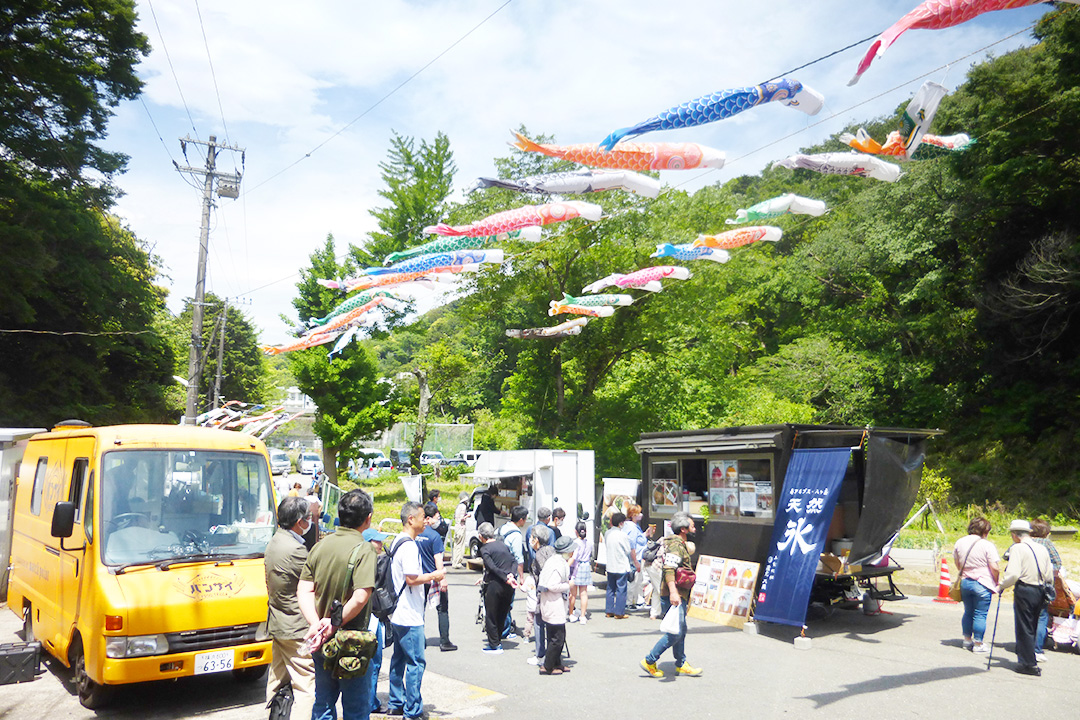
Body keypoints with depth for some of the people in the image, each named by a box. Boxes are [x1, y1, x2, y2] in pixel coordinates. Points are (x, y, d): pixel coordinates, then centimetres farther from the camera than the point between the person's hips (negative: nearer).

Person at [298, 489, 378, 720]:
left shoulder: (319, 547, 3)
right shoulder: (363, 549, -16)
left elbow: (303, 591, -2)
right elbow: (360, 597, -25)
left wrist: (315, 623, -12)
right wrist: (335, 623, -15)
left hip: (322, 643, 6)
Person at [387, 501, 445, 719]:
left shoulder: (397, 542, 12)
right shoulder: (409, 546, -20)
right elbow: (412, 579, -24)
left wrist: (426, 578, 16)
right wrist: (433, 576, -11)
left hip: (397, 615, 10)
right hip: (410, 617, -10)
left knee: (399, 659, 17)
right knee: (416, 662, -3)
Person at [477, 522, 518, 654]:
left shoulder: (484, 549, -7)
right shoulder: (502, 544, 12)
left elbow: (493, 568, -18)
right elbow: (514, 562, 5)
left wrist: (506, 579, -19)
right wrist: (511, 575, -7)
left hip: (494, 585, -6)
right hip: (508, 587, 6)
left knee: (490, 616, 6)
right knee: (502, 614, 18)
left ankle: (495, 645, 9)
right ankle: (498, 640, 27)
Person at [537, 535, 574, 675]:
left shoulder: (553, 560, 10)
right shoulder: (559, 564, -21)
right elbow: (552, 586, -25)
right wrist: (568, 586, -13)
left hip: (551, 605, 10)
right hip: (554, 606, -10)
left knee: (557, 637, 18)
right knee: (557, 638, -2)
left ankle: (557, 664, 27)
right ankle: (547, 667, 6)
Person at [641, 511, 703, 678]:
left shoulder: (681, 544, 18)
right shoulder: (675, 545, -16)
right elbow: (669, 569, -28)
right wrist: (673, 592, -38)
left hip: (679, 596, 10)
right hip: (673, 596, -10)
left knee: (681, 630, 16)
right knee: (675, 633, -9)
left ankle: (681, 665, 26)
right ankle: (649, 661, -1)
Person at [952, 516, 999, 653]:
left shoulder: (959, 542, 6)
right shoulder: (987, 545, -12)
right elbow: (994, 568, -14)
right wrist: (996, 582, 0)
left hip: (965, 582, 5)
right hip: (982, 584, -5)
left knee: (968, 612, 17)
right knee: (980, 615, 2)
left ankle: (967, 640, 26)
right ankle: (978, 644, 7)